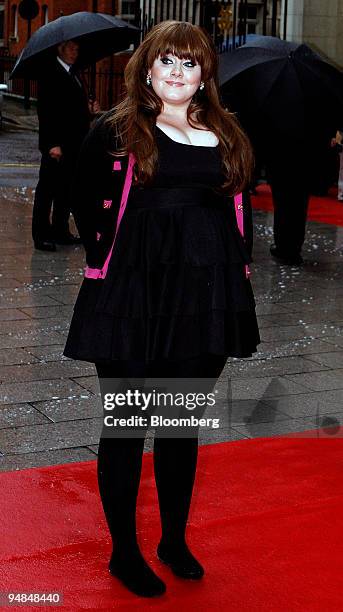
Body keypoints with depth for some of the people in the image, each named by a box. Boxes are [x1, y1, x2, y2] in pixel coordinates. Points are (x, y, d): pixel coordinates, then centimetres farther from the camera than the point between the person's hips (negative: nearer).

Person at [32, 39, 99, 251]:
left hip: (74, 145, 9)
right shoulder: (50, 74, -9)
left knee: (66, 190, 14)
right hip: (56, 146, -9)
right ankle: (41, 235, 3)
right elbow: (45, 112, -16)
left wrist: (89, 110, 2)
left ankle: (61, 231, 23)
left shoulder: (74, 75, 18)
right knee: (47, 190, -1)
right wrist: (52, 144, -22)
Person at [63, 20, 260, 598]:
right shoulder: (115, 132, -1)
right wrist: (110, 262, 2)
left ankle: (175, 540, 31)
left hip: (205, 301, 4)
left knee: (183, 426, 15)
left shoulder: (227, 138, 10)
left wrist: (234, 277, 9)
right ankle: (124, 551, 20)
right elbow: (86, 204, 5)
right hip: (131, 300, -4)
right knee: (126, 427, 5)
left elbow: (239, 212, 16)